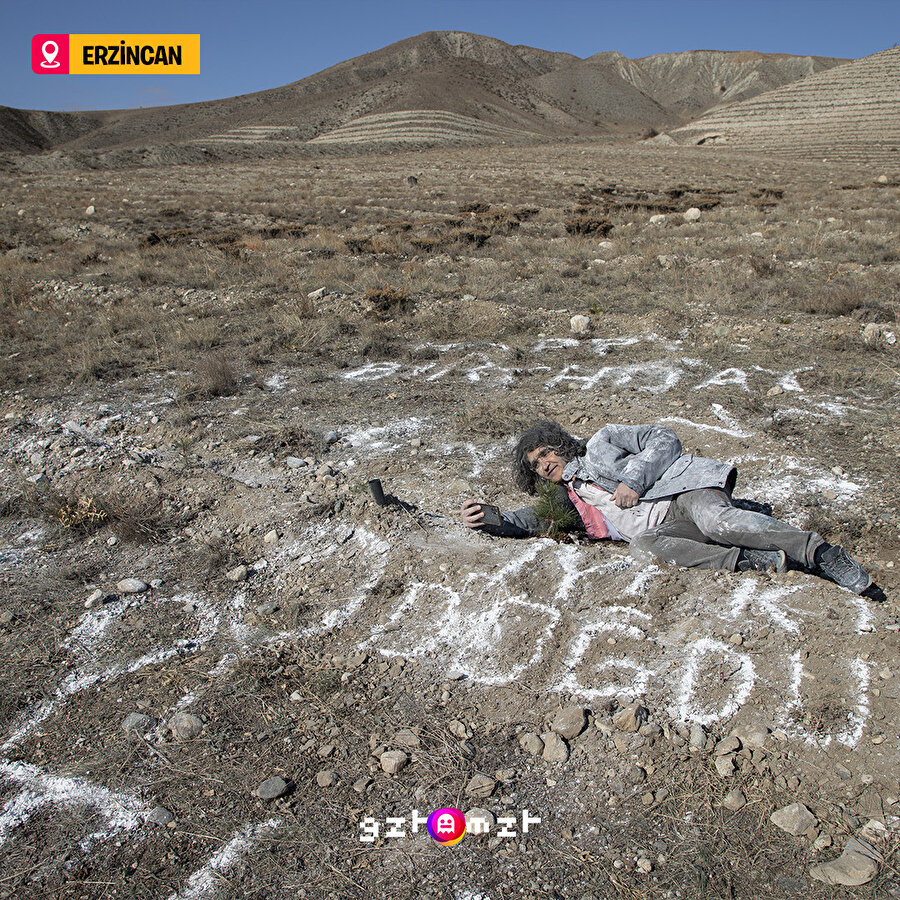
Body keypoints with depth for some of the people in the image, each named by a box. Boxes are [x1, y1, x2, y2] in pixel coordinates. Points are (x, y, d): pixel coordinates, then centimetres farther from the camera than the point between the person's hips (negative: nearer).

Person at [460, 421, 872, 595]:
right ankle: (745, 560, -34)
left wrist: (634, 478, -10)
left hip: (681, 486, -3)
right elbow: (527, 520, 20)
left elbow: (664, 439, 4)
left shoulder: (602, 442, 12)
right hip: (658, 529, 3)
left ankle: (817, 551, -29)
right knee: (641, 547, -32)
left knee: (715, 522, -35)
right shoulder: (567, 498, 24)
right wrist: (486, 519, 2)